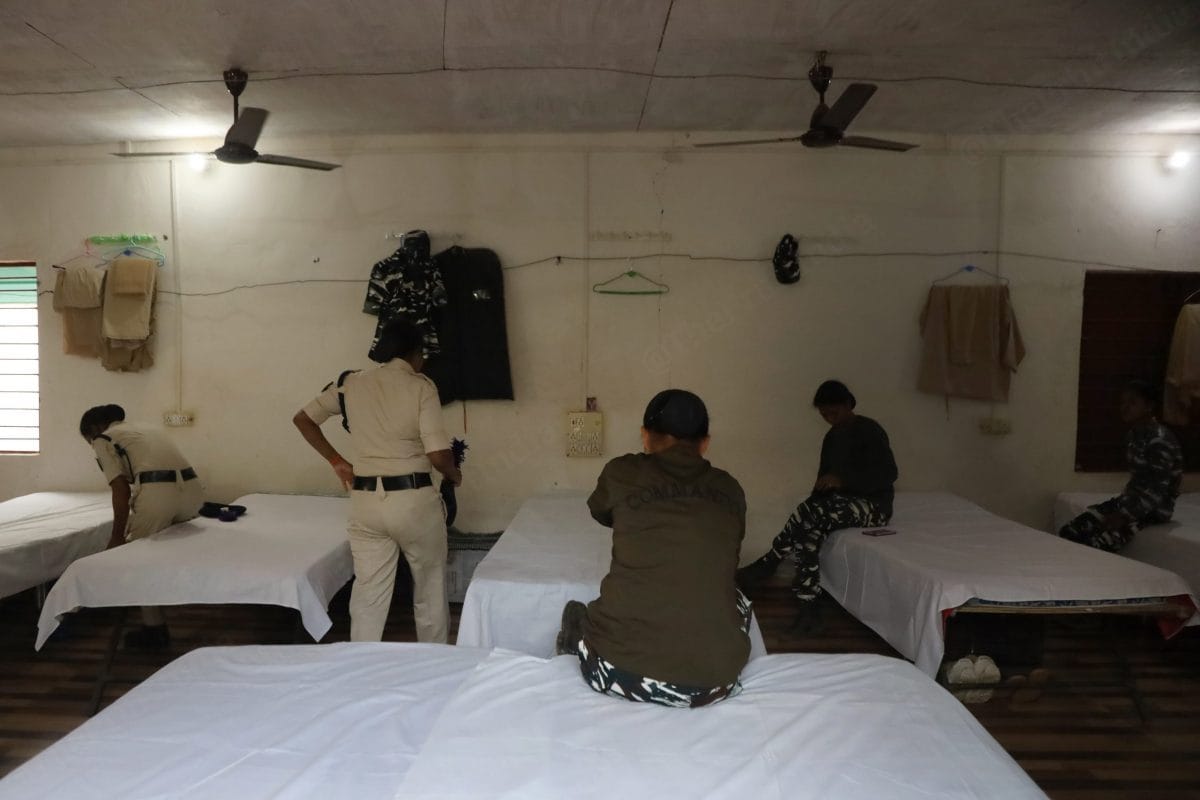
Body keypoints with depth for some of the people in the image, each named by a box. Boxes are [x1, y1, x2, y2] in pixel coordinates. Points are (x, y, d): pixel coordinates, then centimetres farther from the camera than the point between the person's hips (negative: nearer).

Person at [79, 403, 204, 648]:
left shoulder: (103, 440, 14)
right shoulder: (143, 427, 34)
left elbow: (121, 491, 4)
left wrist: (117, 537, 12)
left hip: (158, 492, -7)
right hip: (192, 488, 7)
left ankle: (154, 628, 18)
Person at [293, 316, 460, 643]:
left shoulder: (350, 383, 6)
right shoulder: (421, 386, -8)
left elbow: (303, 418, 16)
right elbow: (438, 455, -15)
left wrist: (337, 462, 16)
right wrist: (455, 476, 6)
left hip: (365, 501, 3)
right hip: (414, 499, -3)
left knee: (368, 595, 11)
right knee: (429, 591, 16)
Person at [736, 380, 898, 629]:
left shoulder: (870, 431, -10)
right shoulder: (832, 437, 11)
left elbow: (888, 473, -20)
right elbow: (825, 476, 13)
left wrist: (843, 479, -30)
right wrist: (812, 506, -6)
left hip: (873, 506, -6)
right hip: (840, 504, 6)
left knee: (811, 512, -31)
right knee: (808, 530, -26)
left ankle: (768, 563, -19)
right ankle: (808, 605, -27)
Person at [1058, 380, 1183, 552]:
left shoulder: (1160, 439, -19)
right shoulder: (1133, 435, 9)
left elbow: (1158, 489, -23)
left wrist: (1125, 516, -25)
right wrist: (1122, 507, 6)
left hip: (1155, 507, -8)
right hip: (1133, 500, 8)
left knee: (1097, 543, -29)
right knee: (1070, 532, -8)